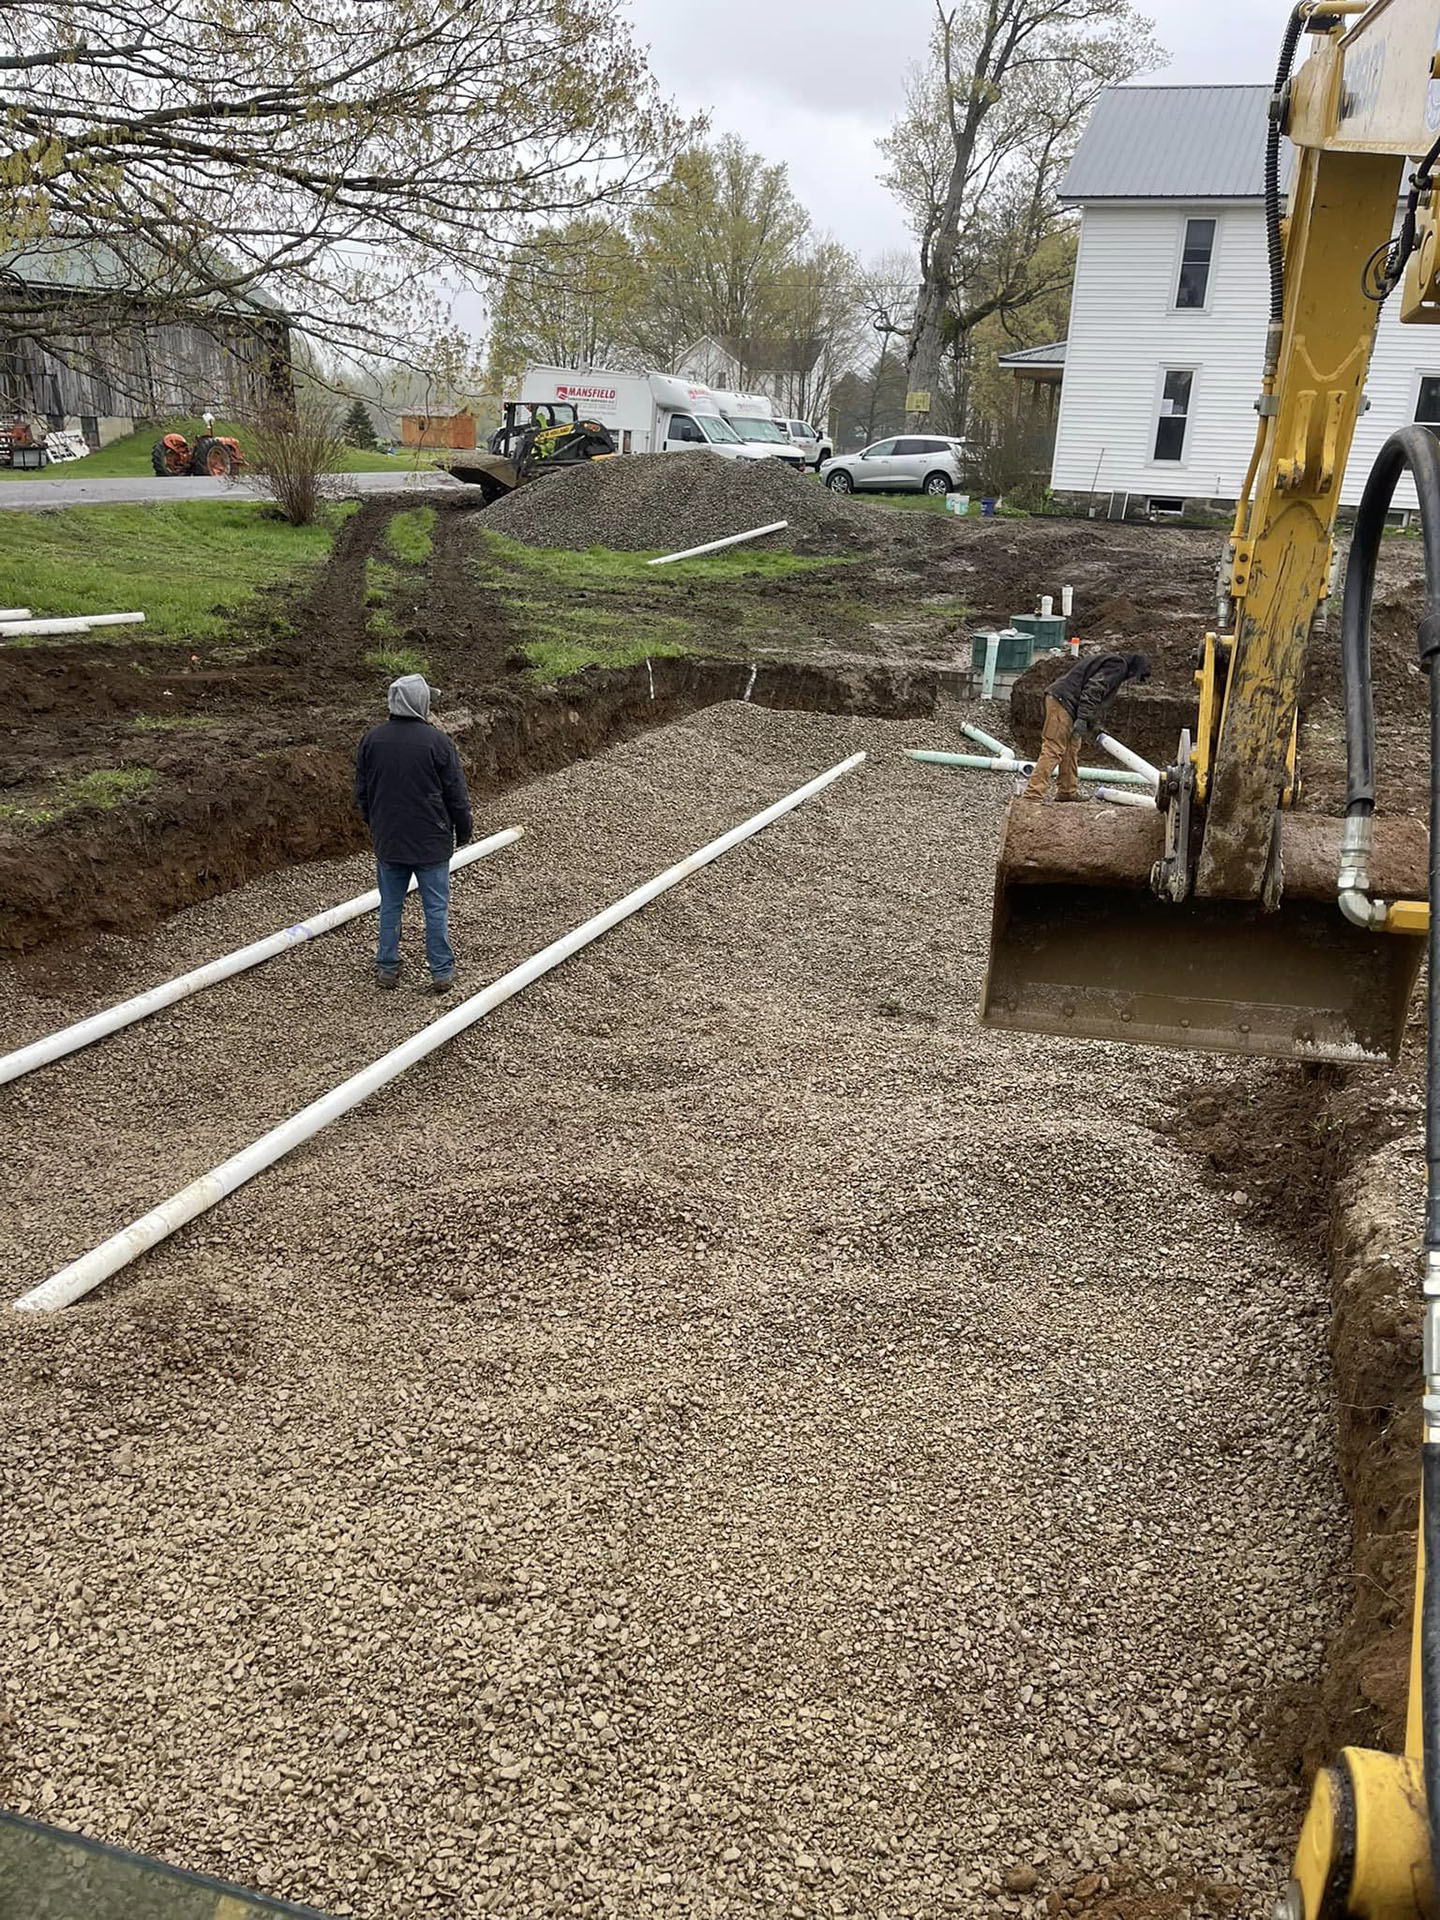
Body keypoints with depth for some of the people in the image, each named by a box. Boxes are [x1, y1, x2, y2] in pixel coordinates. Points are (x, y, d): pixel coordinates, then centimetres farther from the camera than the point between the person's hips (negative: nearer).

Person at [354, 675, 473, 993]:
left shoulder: (372, 739, -2)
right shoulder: (438, 742, -14)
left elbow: (361, 792, 8)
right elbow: (456, 795, -8)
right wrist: (463, 831, 7)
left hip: (386, 839, 4)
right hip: (431, 842, -3)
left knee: (389, 905, 14)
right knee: (436, 907, 6)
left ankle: (387, 968, 22)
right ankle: (442, 972, 12)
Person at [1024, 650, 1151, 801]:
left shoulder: (1110, 661, 27)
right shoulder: (1118, 665, -6)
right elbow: (1093, 689, -19)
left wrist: (1095, 726, 29)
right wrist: (1082, 719, -21)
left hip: (1061, 700, 11)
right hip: (1063, 701, -11)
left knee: (1071, 750, 16)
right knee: (1053, 750, -14)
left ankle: (1068, 793, 23)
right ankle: (1033, 796, -19)